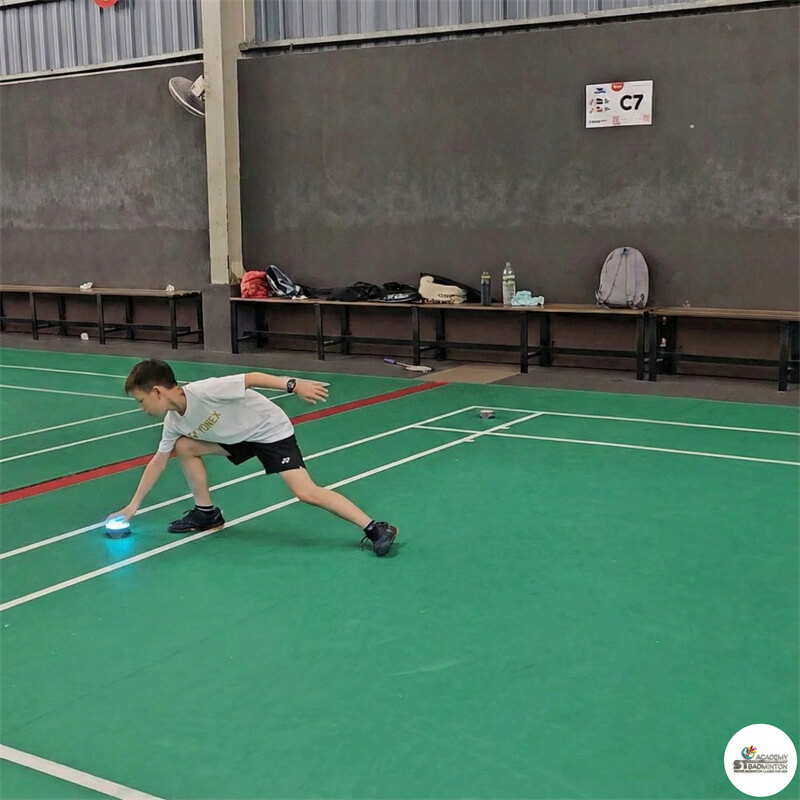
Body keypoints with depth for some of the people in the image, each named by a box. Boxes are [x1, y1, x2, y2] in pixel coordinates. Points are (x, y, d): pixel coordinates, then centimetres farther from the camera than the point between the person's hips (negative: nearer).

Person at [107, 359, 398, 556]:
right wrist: (133, 505, 12)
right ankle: (206, 513, 14)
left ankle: (375, 529, -21)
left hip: (271, 430, -8)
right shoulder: (173, 422, -2)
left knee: (305, 492, -22)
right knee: (184, 447, 2)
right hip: (239, 436, 8)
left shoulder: (202, 391, -28)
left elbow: (251, 377, -30)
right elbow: (157, 461, 9)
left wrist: (293, 384, -40)